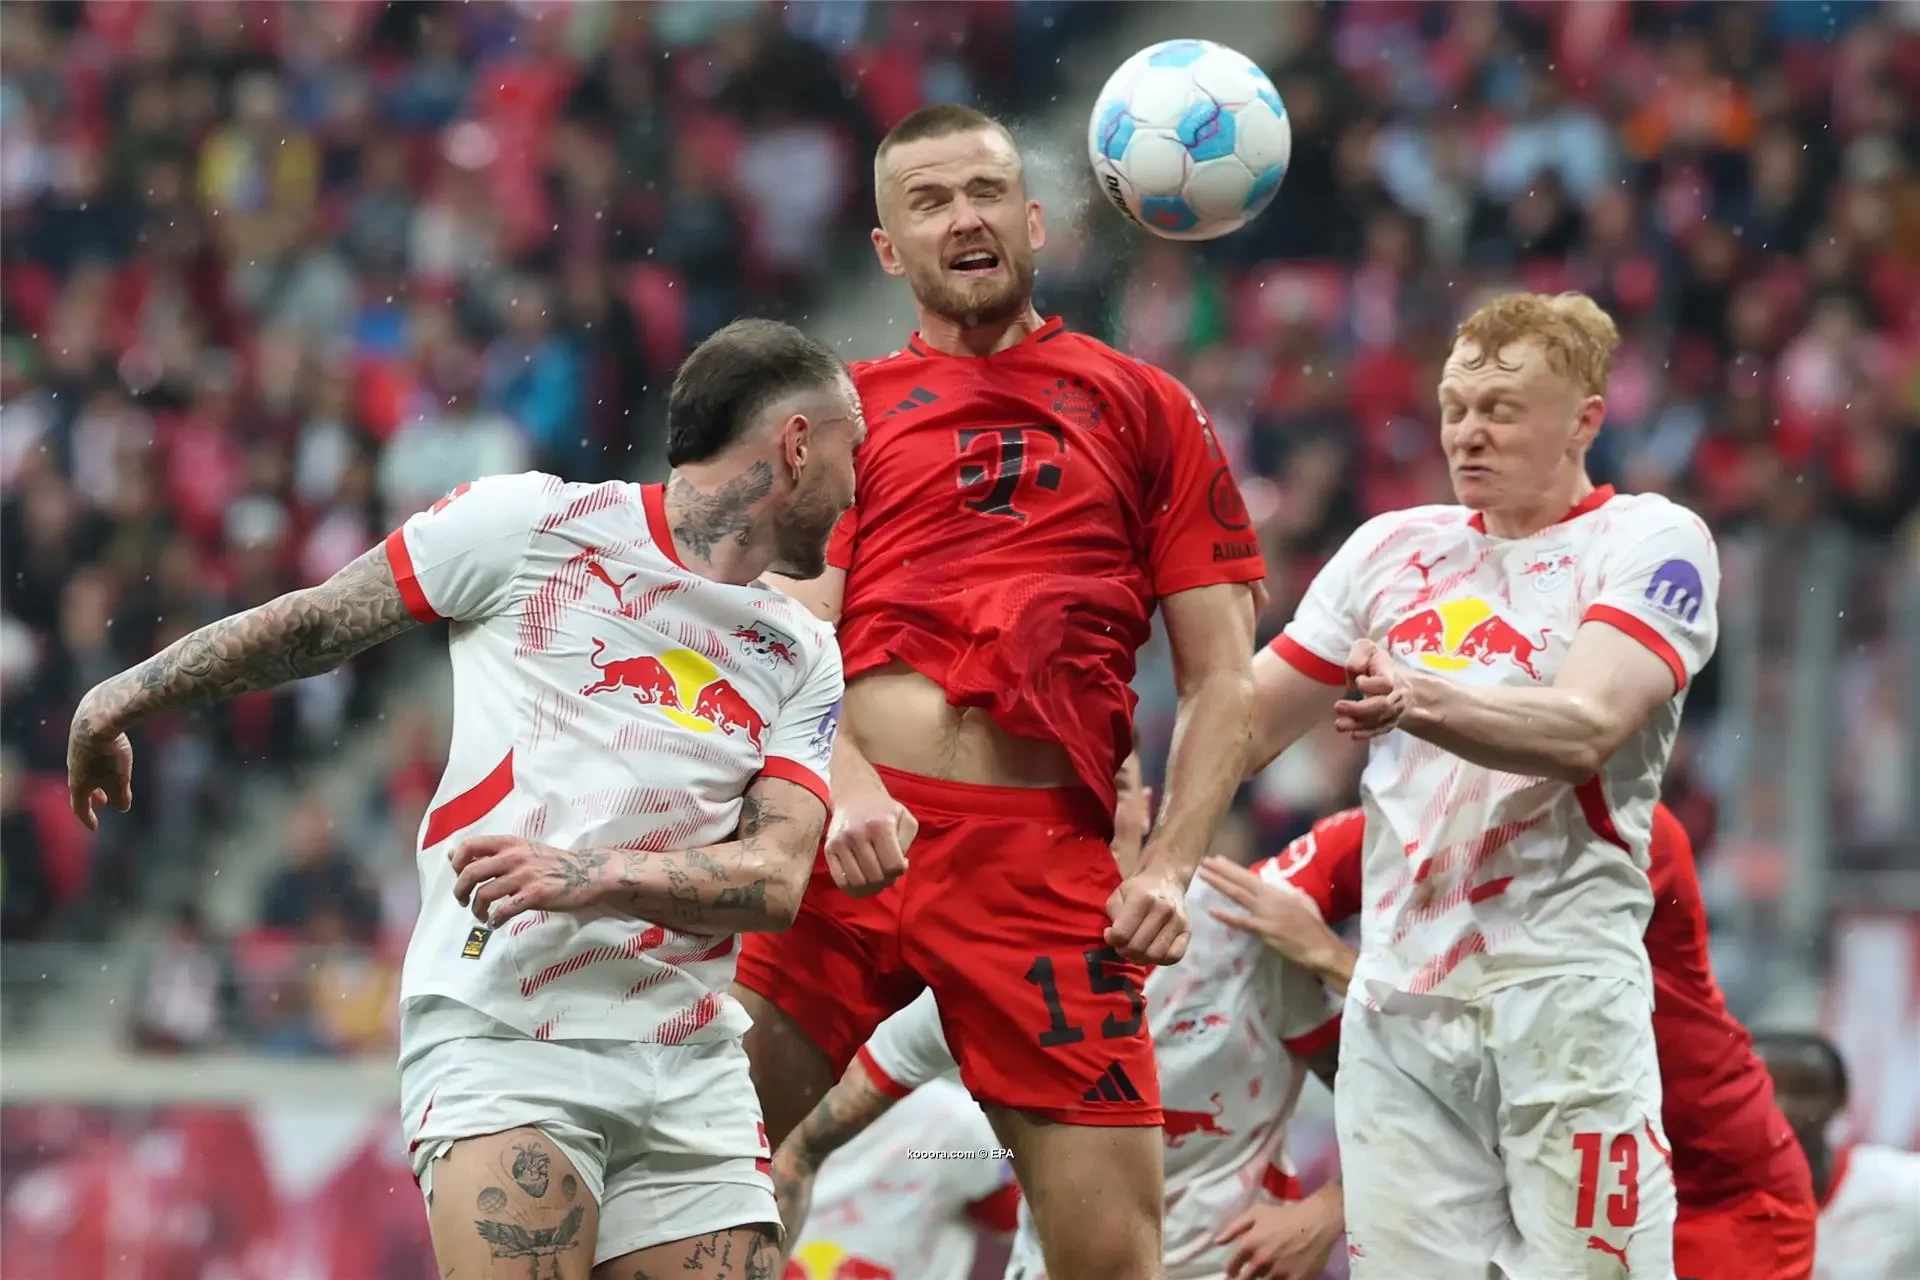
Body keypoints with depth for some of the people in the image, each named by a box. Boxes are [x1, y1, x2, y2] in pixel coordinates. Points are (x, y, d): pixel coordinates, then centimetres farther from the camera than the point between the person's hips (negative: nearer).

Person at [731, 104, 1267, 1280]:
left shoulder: (1145, 410, 15)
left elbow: (1223, 676, 12)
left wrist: (1170, 867, -3)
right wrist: (845, 785, -16)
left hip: (1046, 856, -1)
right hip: (856, 834, 1)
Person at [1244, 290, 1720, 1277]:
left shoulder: (1650, 541, 1)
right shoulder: (1393, 547, 18)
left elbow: (1587, 727, -17)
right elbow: (1246, 725, 25)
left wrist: (1425, 701, -34)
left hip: (1565, 993, -5)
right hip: (1398, 1000, 5)